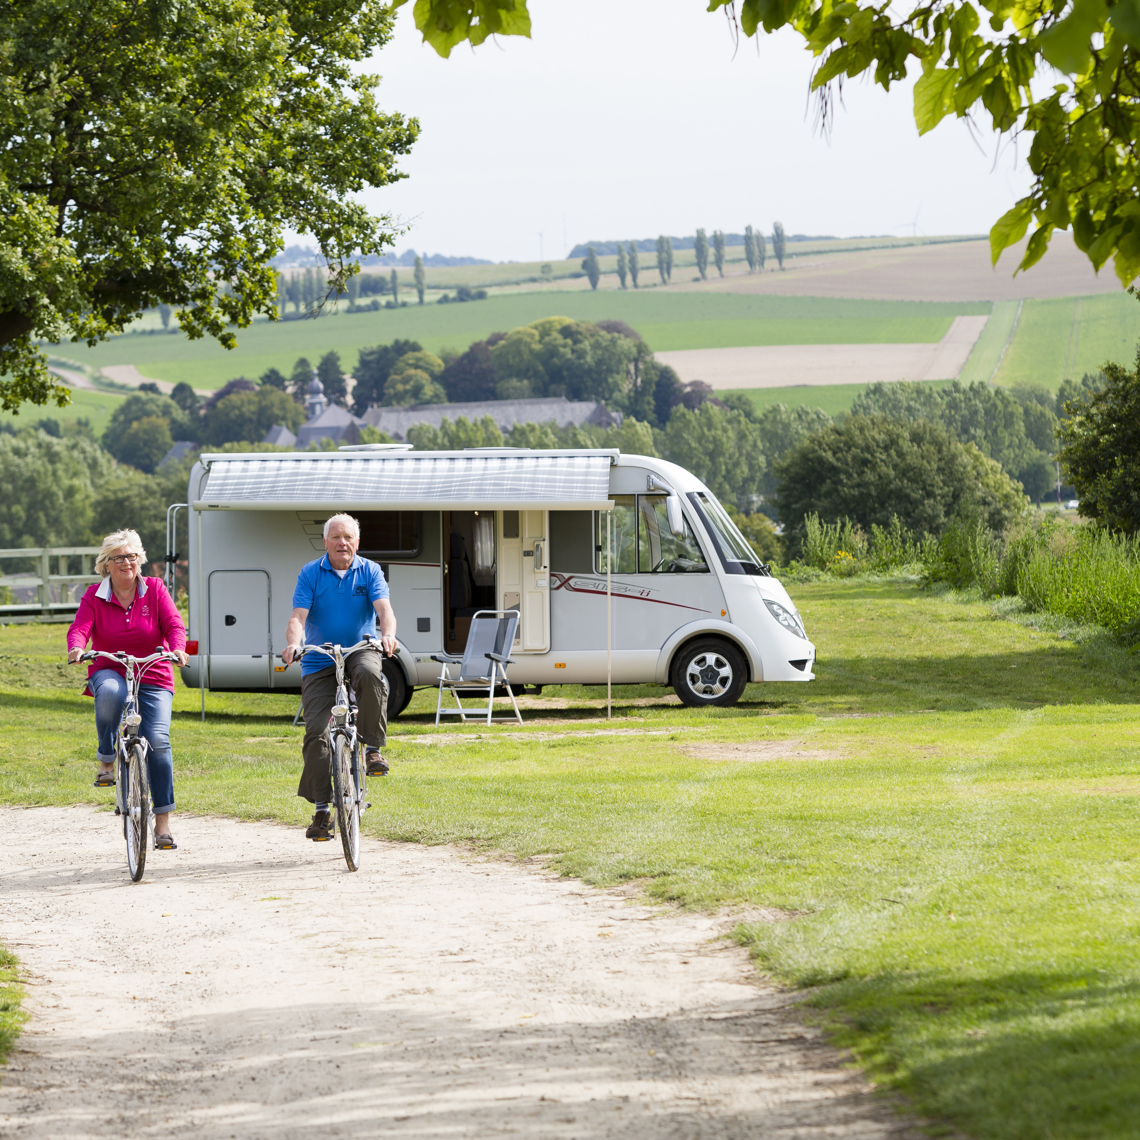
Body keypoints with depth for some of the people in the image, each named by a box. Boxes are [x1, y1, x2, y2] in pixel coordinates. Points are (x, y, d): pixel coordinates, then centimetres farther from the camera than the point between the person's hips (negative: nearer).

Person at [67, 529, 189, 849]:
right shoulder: (94, 596, 1)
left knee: (157, 741, -16)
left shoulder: (154, 589, 1)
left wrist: (178, 648, -31)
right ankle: (106, 762, -18)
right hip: (109, 671, -1)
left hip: (152, 678, 1)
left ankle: (162, 823, -8)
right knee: (111, 693, -39)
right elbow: (80, 628, -13)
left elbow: (174, 624, -9)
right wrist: (76, 648, -37)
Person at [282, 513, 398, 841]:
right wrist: (293, 643, -32)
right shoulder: (310, 574, 0)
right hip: (319, 661, 1)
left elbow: (384, 608, -13)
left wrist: (388, 635, -35)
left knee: (370, 673, -37)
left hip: (360, 650, 0)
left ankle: (373, 748, -19)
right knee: (315, 731, -9)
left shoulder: (369, 572, 1)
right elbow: (298, 617, -10)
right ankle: (321, 810, -1)